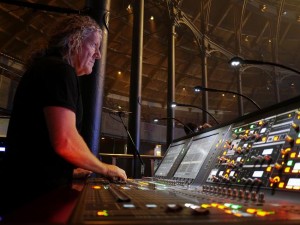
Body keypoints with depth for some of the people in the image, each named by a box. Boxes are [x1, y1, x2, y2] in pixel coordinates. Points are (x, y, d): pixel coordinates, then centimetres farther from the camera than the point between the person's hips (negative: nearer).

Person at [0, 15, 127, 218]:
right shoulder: (59, 70, -15)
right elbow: (65, 142, -26)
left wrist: (73, 171, 24)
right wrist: (105, 169, -9)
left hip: (29, 190, 10)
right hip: (35, 195, -10)